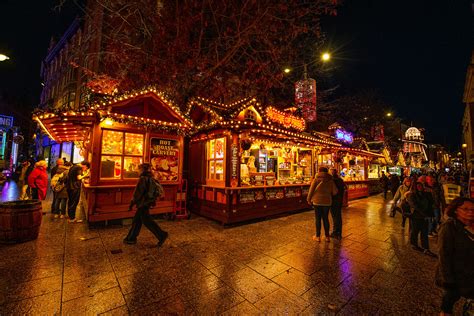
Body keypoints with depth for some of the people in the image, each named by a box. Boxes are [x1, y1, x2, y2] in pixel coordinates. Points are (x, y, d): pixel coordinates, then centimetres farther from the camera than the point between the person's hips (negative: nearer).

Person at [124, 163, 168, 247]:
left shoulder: (143, 179, -18)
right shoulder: (151, 179, 9)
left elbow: (138, 193, -17)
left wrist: (132, 203, -8)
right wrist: (152, 201, 22)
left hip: (142, 203, -9)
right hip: (147, 203, 9)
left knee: (147, 221, -3)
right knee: (137, 220, 18)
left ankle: (162, 235, -1)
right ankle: (131, 238, 29)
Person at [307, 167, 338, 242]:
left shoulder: (316, 179, -6)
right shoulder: (330, 180, 2)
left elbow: (311, 190, -9)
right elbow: (335, 191, 0)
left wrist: (309, 199, 1)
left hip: (317, 202, -3)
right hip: (327, 202, 3)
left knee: (318, 219, 5)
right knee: (325, 218, 13)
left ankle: (318, 236, 14)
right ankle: (327, 236, 20)